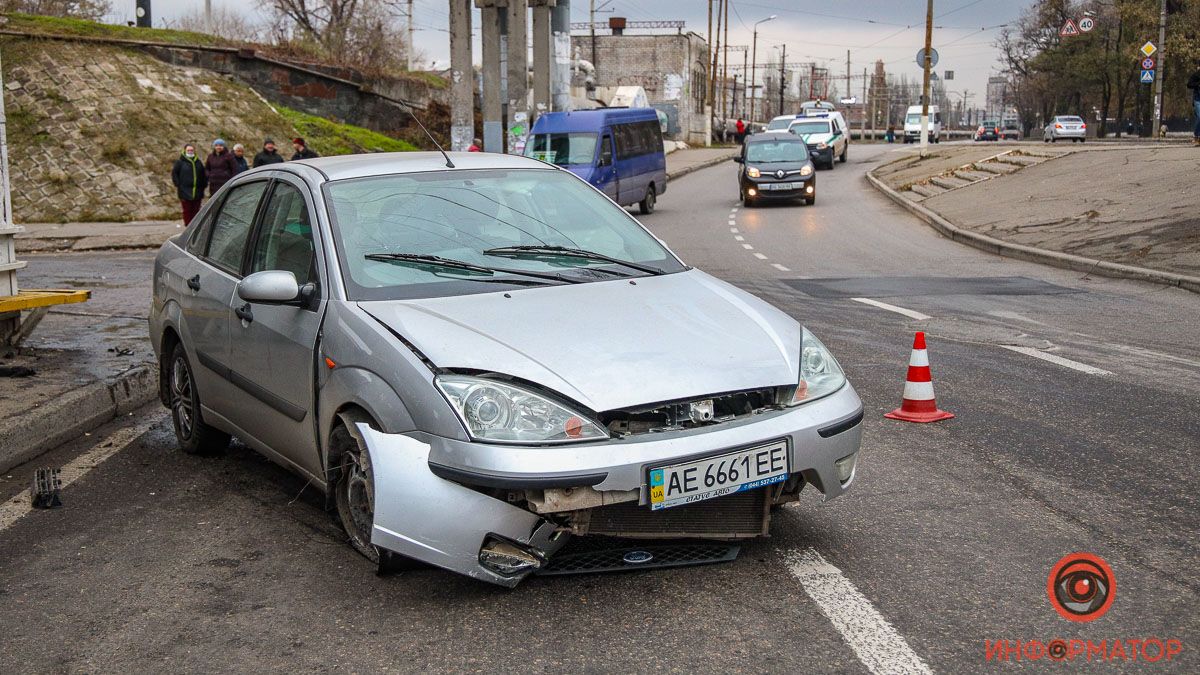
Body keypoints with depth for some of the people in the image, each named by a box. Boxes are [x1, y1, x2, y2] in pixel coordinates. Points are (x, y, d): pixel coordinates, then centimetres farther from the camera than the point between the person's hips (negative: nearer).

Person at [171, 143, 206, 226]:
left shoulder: (198, 162, 11)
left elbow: (203, 176, 17)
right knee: (187, 210, -2)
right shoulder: (180, 162, 0)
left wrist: (202, 187, 11)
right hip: (185, 191, -3)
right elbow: (174, 173, 2)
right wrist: (177, 185, -5)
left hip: (197, 192, 3)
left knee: (196, 210, 6)